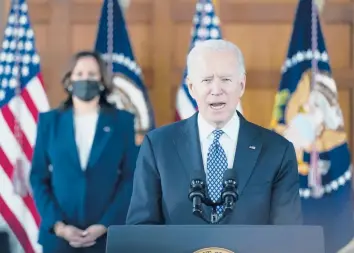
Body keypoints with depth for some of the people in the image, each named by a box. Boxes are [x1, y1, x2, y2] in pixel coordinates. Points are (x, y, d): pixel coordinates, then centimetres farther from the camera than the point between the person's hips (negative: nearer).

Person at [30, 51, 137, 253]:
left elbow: (131, 178, 1)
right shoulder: (50, 121, 7)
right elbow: (39, 177, 6)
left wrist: (106, 225, -9)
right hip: (58, 235, 1)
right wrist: (58, 225, -7)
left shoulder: (123, 121, 5)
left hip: (107, 235, -1)